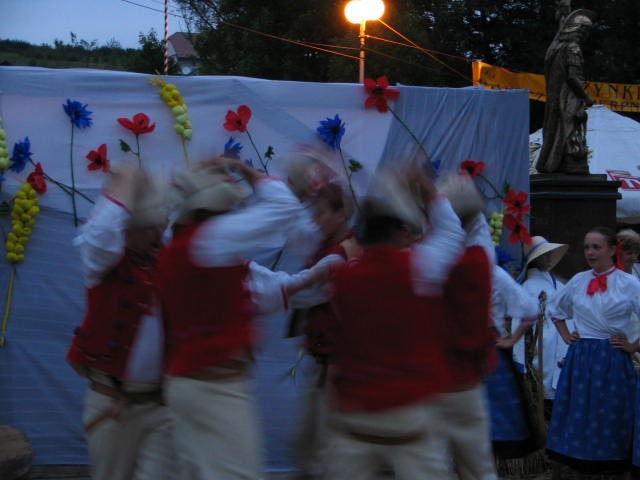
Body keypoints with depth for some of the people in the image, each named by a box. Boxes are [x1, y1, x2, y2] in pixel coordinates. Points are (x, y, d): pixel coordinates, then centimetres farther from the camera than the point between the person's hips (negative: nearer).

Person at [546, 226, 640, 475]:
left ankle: (606, 463, 16)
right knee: (577, 415, 7)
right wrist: (566, 336, 13)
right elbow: (555, 309, 22)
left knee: (608, 417, 4)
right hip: (580, 358, 4)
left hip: (612, 360, -4)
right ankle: (578, 461, 17)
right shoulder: (578, 281, 6)